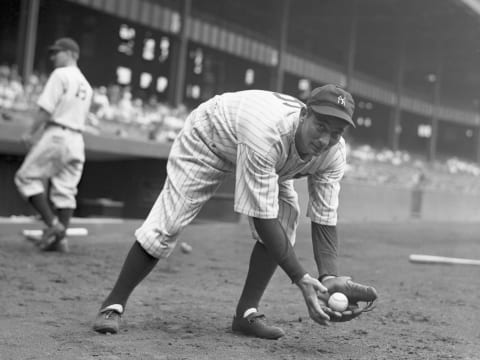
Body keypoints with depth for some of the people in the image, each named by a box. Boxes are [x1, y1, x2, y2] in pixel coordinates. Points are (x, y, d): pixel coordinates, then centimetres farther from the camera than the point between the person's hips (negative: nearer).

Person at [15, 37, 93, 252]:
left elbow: (46, 108, -12)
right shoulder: (86, 85, 19)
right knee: (65, 189, 6)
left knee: (26, 177, 0)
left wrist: (31, 134, -3)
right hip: (77, 140, 8)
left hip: (56, 136, -8)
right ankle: (60, 239, 5)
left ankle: (53, 223, -8)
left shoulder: (60, 74, -5)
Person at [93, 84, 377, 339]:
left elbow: (325, 219, -22)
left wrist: (329, 277, -38)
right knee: (166, 225, -14)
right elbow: (262, 217, -45)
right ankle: (113, 305, 2)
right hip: (207, 139, -5)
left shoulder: (334, 153, -27)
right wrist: (302, 279, -47)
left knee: (286, 218, -17)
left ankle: (247, 313, -6)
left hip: (271, 158, 6)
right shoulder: (266, 132, -47)